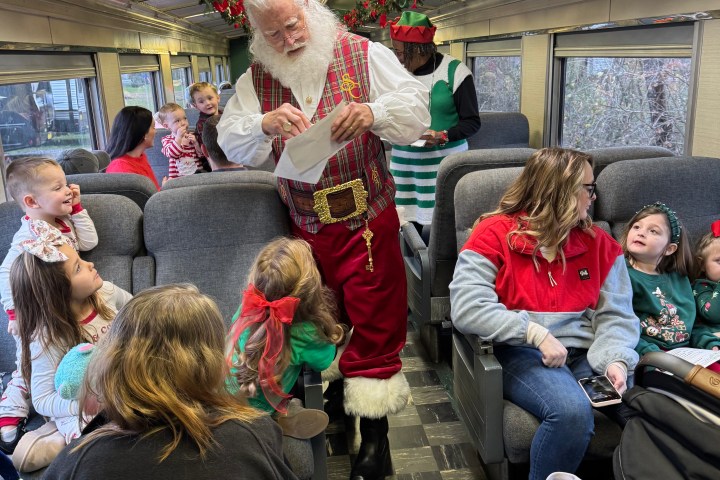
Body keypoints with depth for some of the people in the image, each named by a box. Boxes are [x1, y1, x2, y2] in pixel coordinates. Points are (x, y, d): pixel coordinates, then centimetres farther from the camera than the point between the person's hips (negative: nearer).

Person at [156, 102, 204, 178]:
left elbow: (202, 154, 3)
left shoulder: (192, 136, 8)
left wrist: (195, 142, -12)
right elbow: (171, 154, -15)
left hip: (197, 172, 1)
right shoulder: (167, 139, 5)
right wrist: (179, 137, -20)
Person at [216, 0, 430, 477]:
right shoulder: (256, 80, 5)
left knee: (375, 320, 1)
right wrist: (264, 125, -25)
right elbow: (231, 143, -3)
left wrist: (372, 112, -30)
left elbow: (416, 109, -9)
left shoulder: (364, 55, -3)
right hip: (308, 226, 4)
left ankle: (374, 430, 16)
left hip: (369, 219, -3)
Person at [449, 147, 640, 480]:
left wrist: (615, 359, -15)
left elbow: (616, 315, 6)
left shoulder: (599, 244, 10)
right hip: (521, 353, -4)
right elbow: (466, 309, -16)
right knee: (572, 412, -31)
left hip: (587, 354, 5)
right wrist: (537, 334, -22)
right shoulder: (494, 234, -5)